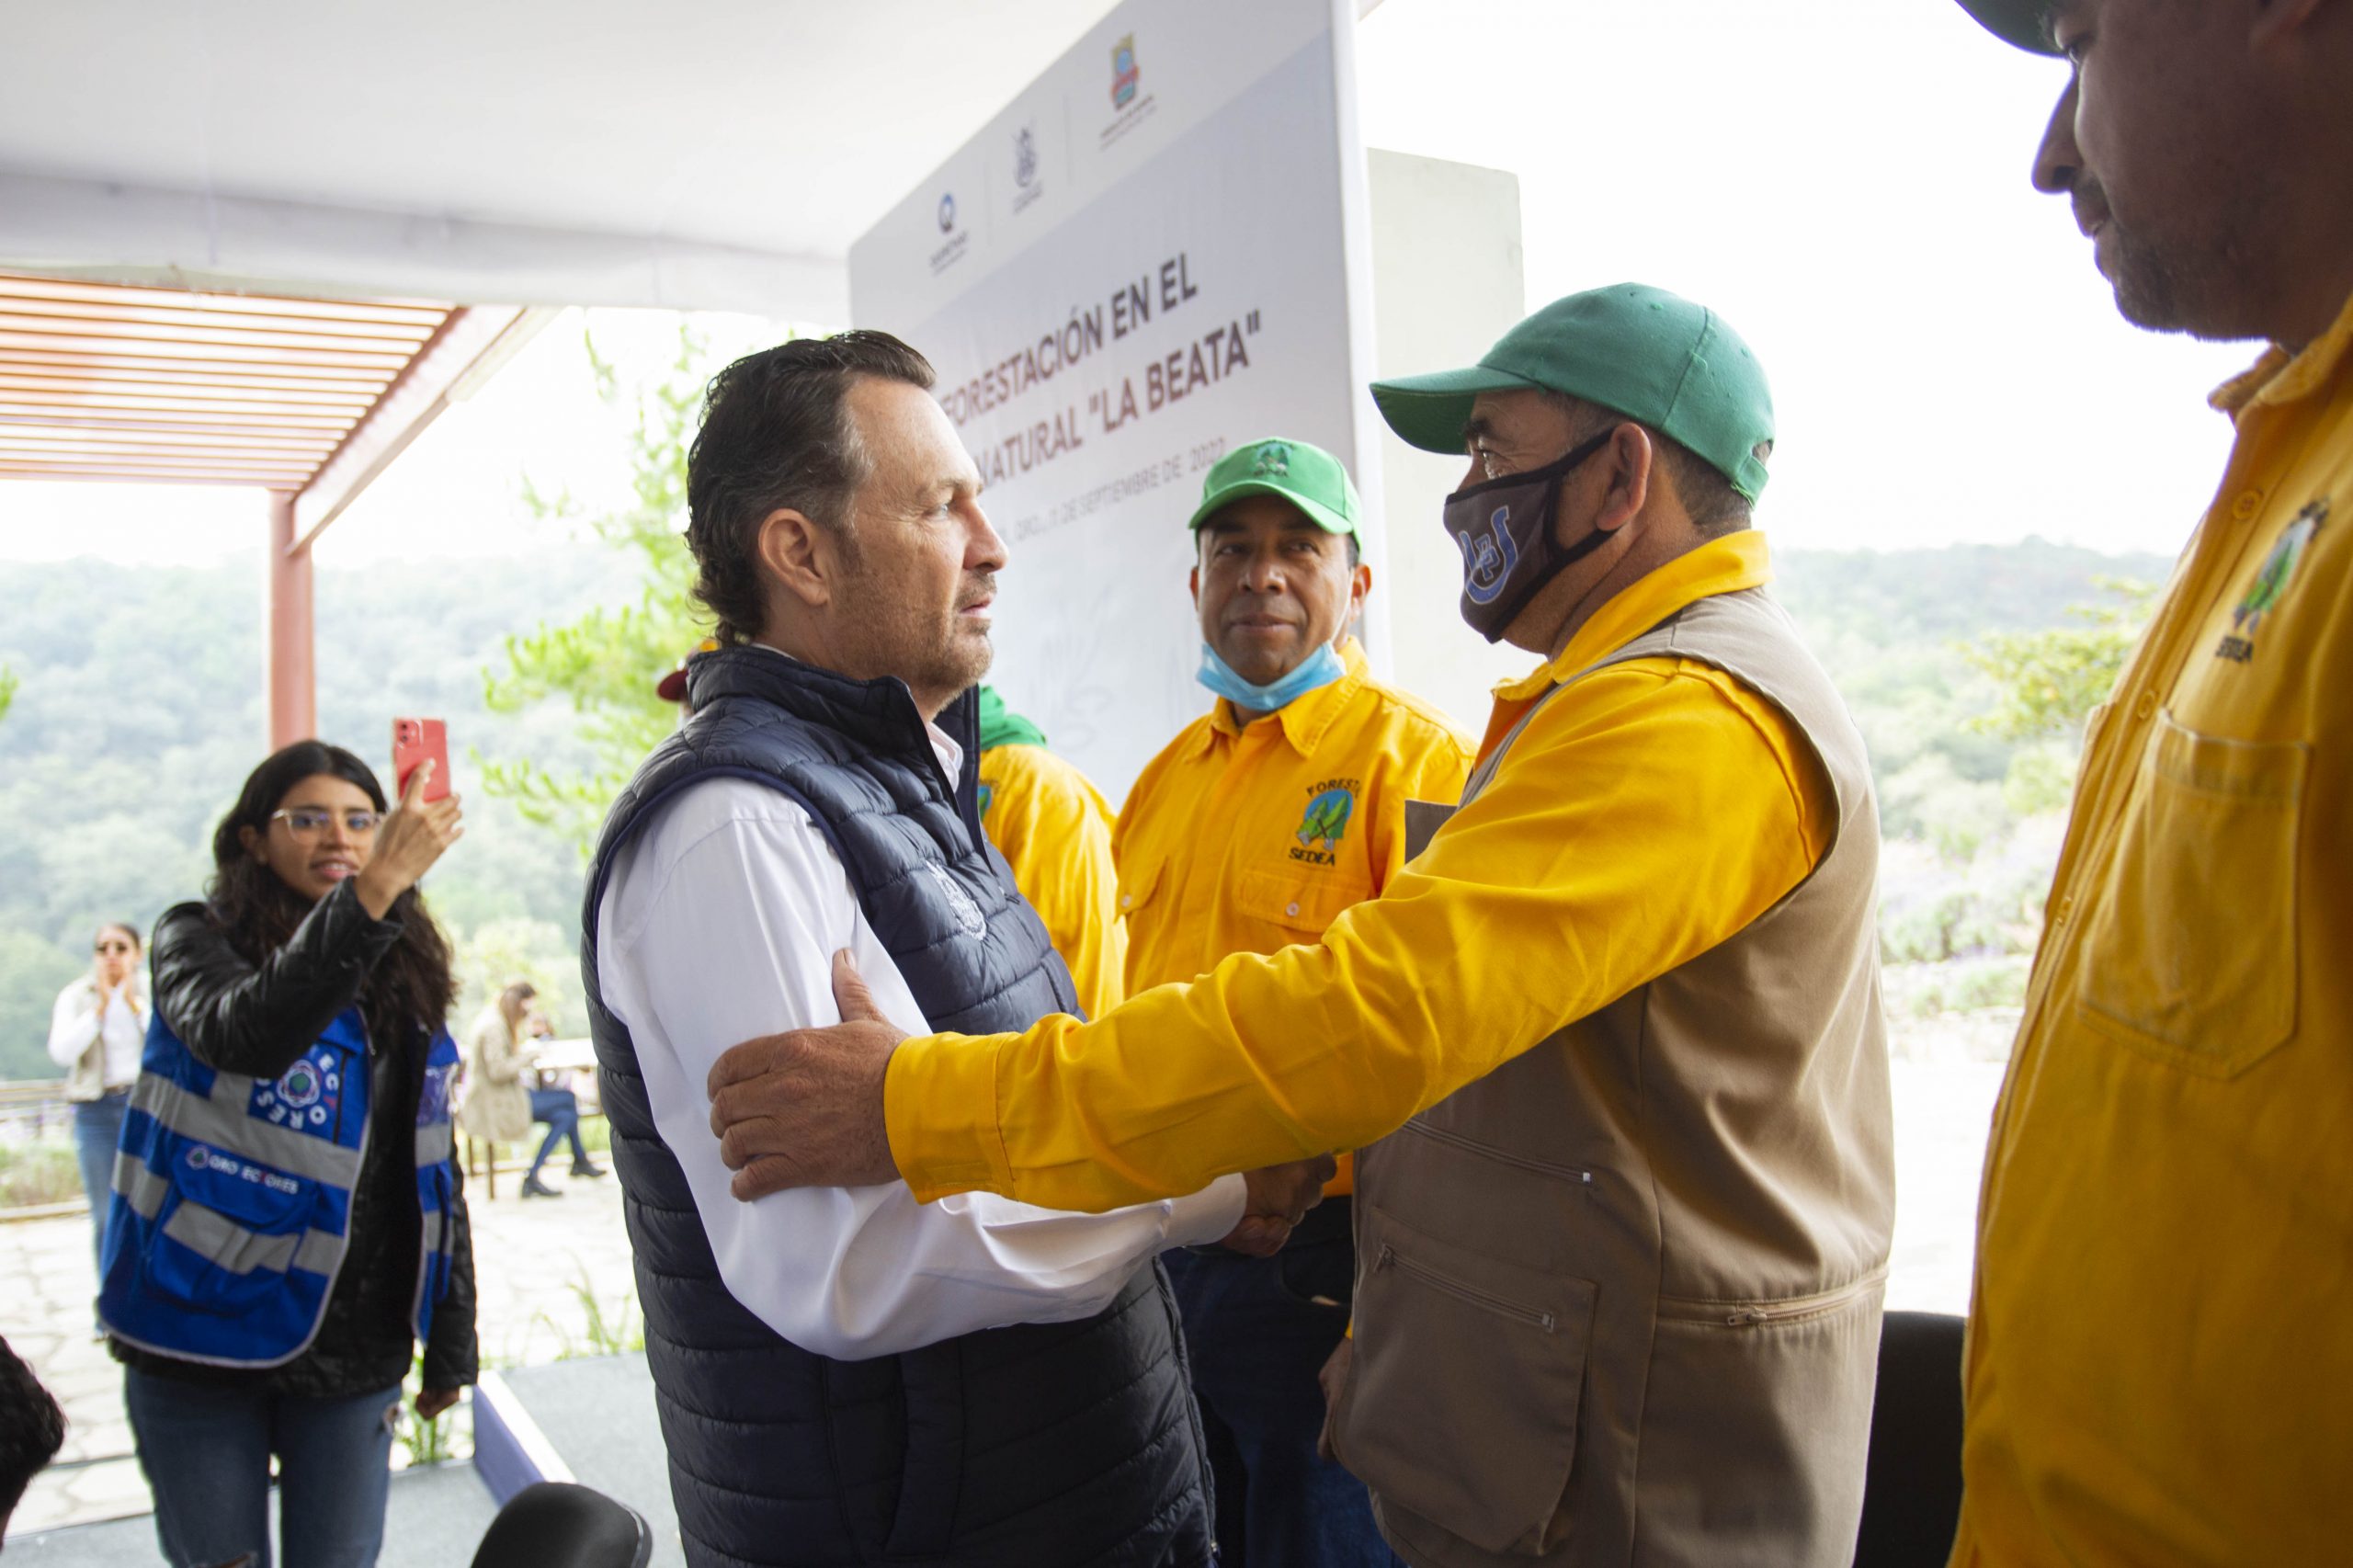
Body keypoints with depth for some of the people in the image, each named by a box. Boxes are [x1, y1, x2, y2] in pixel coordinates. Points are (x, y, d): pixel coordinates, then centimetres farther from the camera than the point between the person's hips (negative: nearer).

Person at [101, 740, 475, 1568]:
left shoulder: (406, 983, 6)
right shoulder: (195, 940, -6)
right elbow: (245, 1033, -31)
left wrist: (451, 1347, 10)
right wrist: (372, 891, -43)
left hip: (355, 1352, 3)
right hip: (206, 1345, -3)